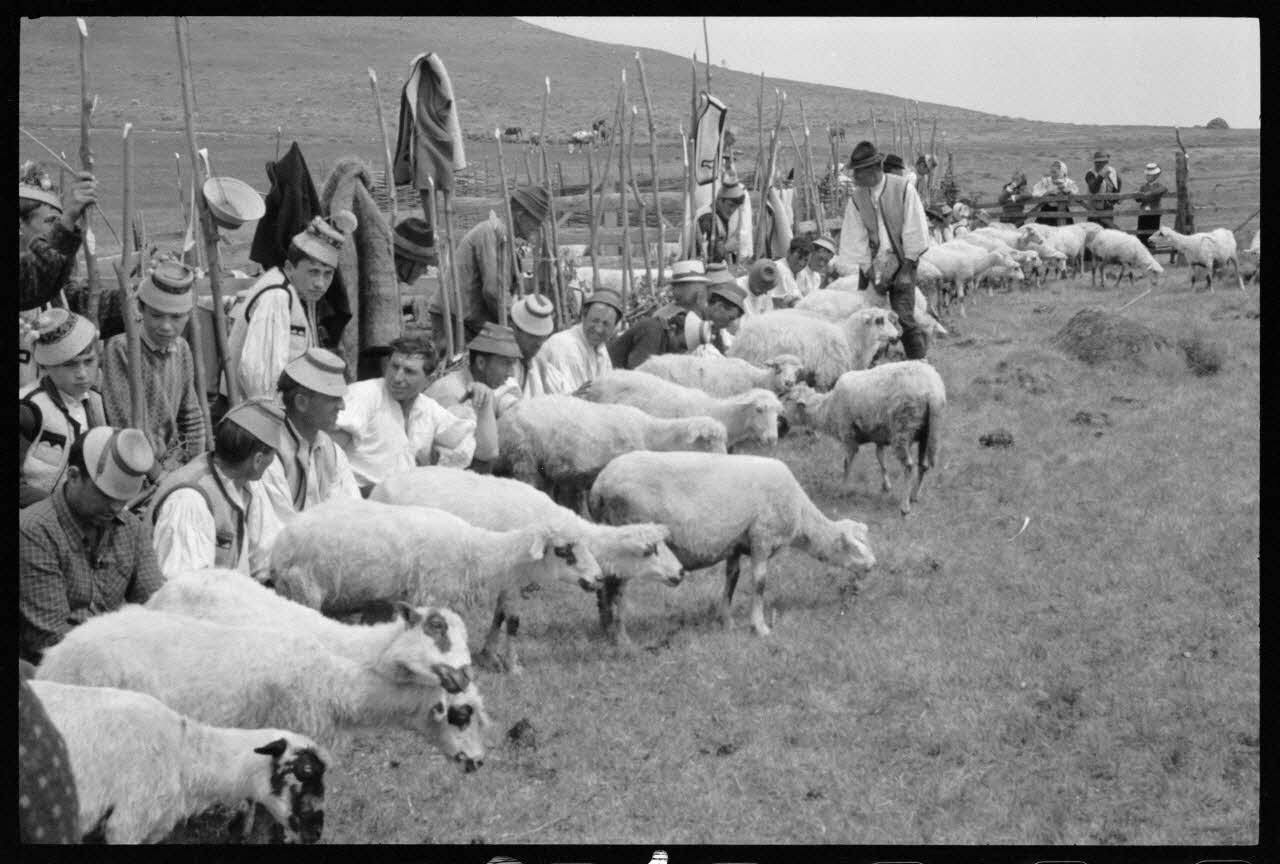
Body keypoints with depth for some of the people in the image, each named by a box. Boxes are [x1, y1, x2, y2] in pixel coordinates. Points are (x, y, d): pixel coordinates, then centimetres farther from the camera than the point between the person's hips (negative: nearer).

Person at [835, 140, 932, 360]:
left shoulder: (903, 190, -9)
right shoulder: (857, 198, 1)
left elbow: (914, 232, -7)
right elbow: (856, 238, 0)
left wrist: (907, 268, -9)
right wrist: (868, 271, -8)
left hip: (901, 261, -4)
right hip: (873, 264, 4)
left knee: (903, 315, -14)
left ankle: (919, 363, -3)